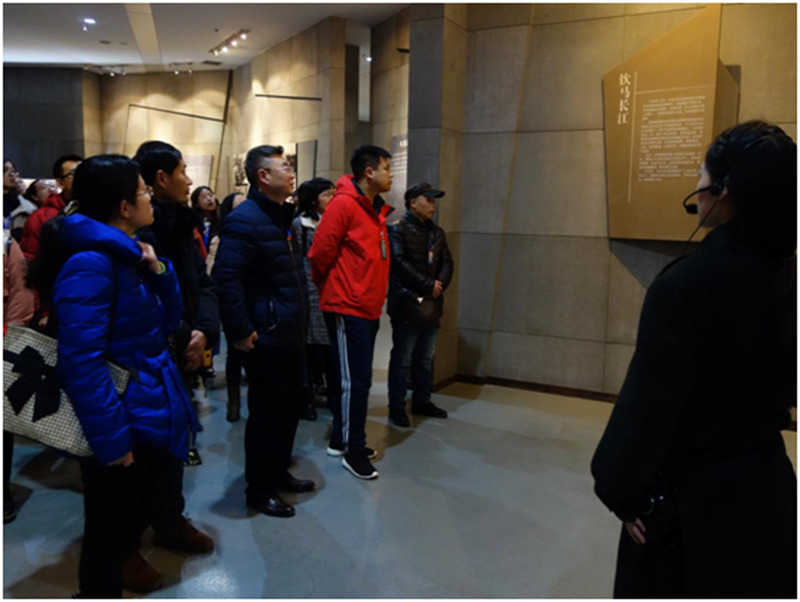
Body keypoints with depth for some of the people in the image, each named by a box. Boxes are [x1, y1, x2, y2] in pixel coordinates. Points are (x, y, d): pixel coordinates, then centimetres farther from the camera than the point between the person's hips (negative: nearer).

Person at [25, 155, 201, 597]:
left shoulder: (127, 255, 8)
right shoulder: (90, 263, -23)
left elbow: (166, 322, 11)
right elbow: (80, 362, -27)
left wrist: (158, 271, -5)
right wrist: (111, 440, -24)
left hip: (148, 417, 10)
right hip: (122, 427, -9)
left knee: (135, 516, 27)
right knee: (107, 535, 9)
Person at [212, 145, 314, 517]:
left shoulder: (281, 217, 15)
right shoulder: (244, 220, -16)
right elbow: (226, 278, -23)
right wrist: (240, 331, -23)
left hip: (290, 334, 9)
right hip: (265, 338, -9)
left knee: (289, 407, 18)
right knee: (266, 413, 2)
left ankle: (278, 472, 35)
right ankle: (259, 490, 18)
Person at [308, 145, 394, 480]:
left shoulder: (376, 210, 13)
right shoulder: (344, 204, -14)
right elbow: (320, 252, -15)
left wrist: (378, 294, 13)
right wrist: (329, 288, 0)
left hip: (369, 308, 9)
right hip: (347, 308, -9)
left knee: (355, 378, 14)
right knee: (355, 380, -4)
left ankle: (340, 440, 27)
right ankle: (353, 449, 8)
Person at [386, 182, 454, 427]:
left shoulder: (437, 233, 15)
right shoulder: (398, 230, -7)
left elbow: (447, 263, 11)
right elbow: (399, 263, -18)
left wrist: (439, 284, -9)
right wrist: (429, 285, -16)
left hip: (431, 304, 7)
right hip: (406, 304, -7)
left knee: (425, 358, 16)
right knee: (402, 359, 0)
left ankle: (422, 402, 28)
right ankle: (396, 407, 9)